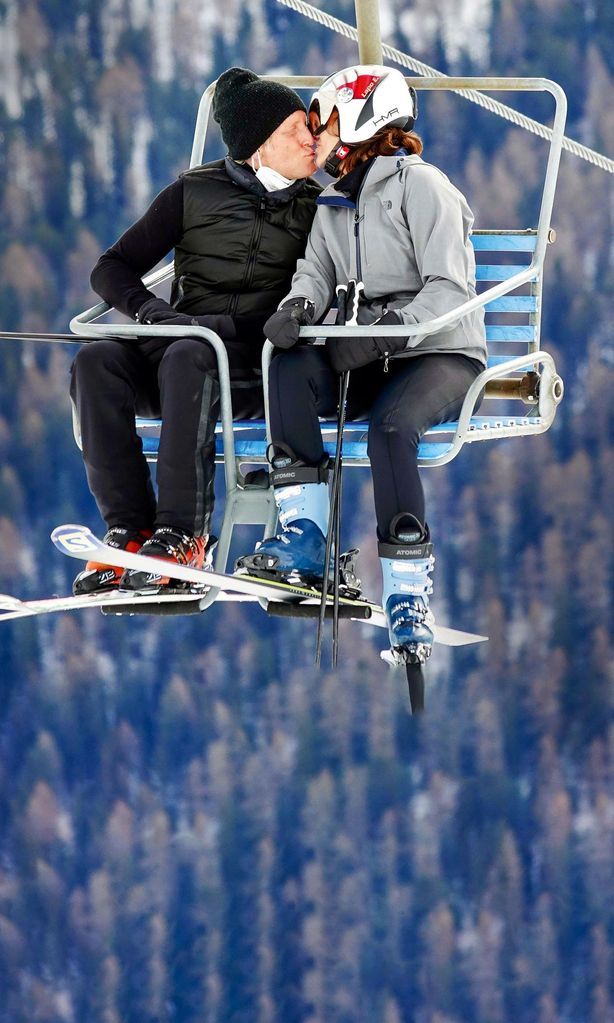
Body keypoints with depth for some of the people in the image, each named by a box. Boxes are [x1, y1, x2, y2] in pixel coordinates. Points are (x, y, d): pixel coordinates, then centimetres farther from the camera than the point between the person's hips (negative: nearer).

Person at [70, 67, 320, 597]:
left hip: (256, 367, -2)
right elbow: (112, 269, 9)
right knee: (96, 362, -31)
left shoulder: (318, 206, 12)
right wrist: (156, 312, -10)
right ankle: (130, 529, -31)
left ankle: (183, 538, -38)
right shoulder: (197, 191, 11)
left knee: (188, 357, -38)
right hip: (181, 339, 2)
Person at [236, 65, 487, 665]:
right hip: (367, 364, 6)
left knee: (391, 424, -36)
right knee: (291, 364, -24)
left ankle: (408, 594, -34)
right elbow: (317, 272, 4)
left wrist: (383, 332, -28)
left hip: (442, 353, -6)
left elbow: (450, 288, -16)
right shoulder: (332, 204, 19)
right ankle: (304, 540, -32)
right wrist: (298, 306, -20)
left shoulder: (420, 186, -6)